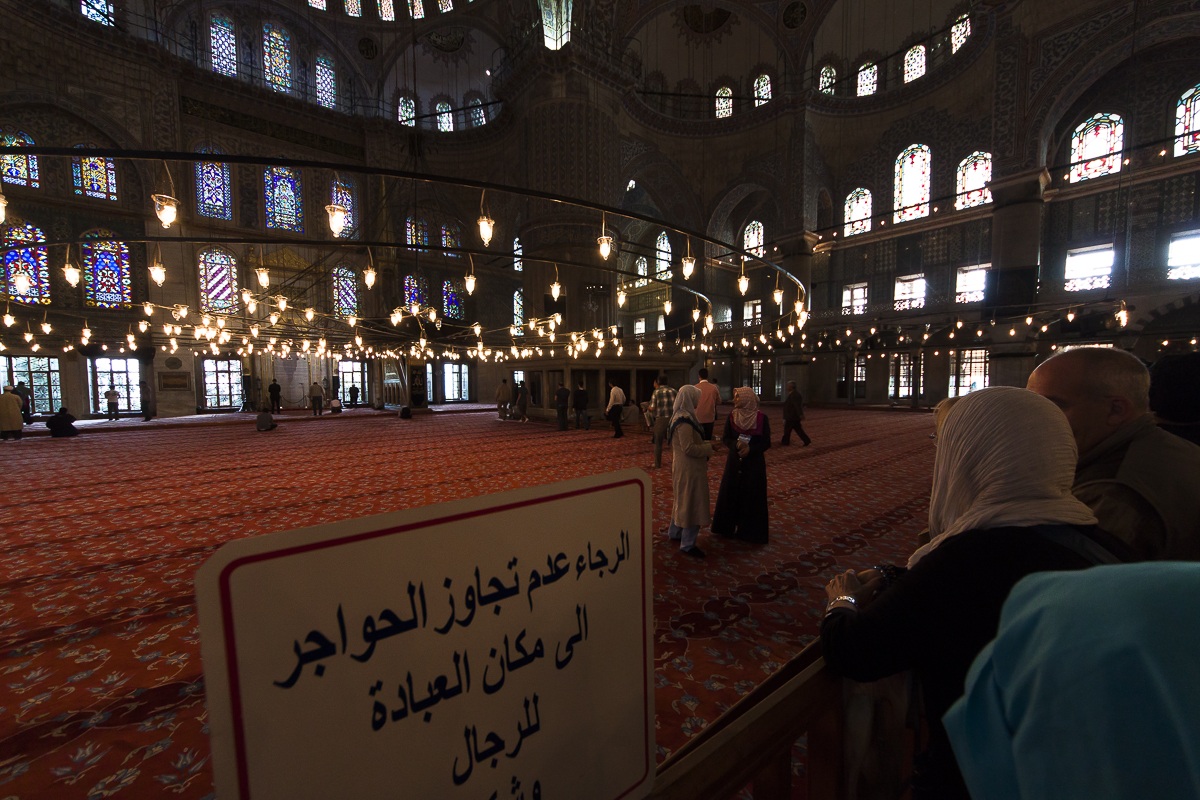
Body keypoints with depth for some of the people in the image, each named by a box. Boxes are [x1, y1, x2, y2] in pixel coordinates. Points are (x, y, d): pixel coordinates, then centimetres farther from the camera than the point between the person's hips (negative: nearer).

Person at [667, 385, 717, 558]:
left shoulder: (680, 416, 8)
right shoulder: (684, 420, -24)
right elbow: (689, 448, -25)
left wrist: (705, 444, 9)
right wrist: (708, 448, -15)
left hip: (683, 466, 10)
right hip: (689, 469, -10)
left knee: (682, 500, 22)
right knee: (692, 503, 0)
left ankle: (674, 533, 37)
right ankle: (687, 544, 12)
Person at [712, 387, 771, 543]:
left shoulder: (762, 418, -8)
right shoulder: (731, 417, 0)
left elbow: (766, 443, -5)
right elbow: (725, 439, 2)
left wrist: (750, 449, -21)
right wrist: (736, 444, -18)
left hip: (754, 463, -2)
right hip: (734, 461, 2)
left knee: (752, 496, 4)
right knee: (730, 494, 7)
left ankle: (751, 530, 19)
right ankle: (728, 526, 23)